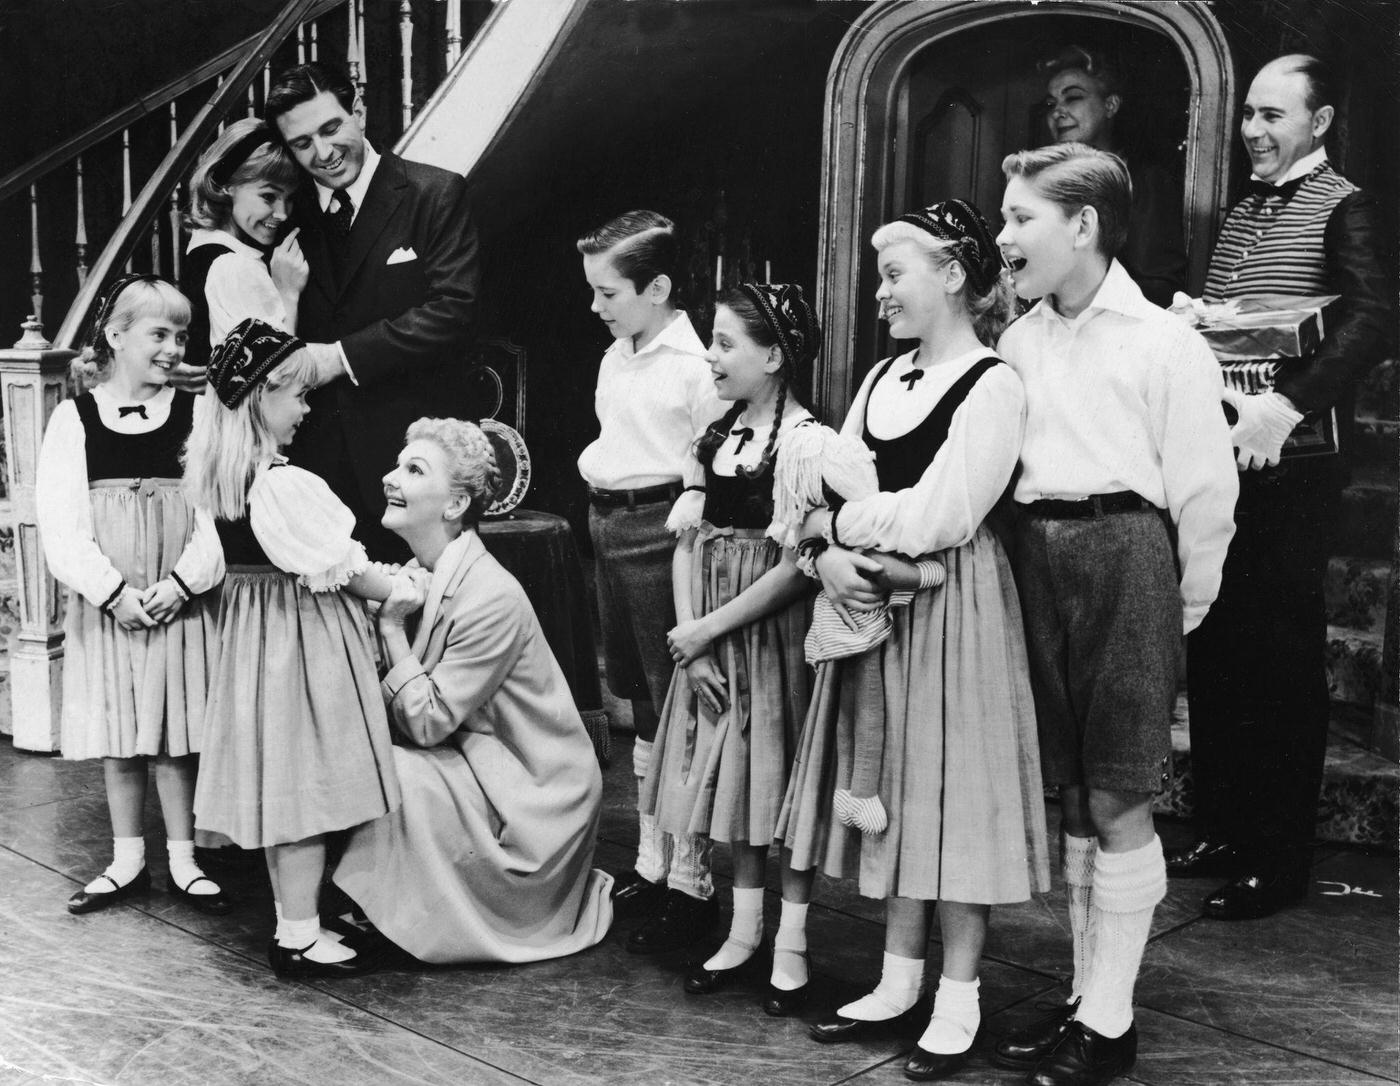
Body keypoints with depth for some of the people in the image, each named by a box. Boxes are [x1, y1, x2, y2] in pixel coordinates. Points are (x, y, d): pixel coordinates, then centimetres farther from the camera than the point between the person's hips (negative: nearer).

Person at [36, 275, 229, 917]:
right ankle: (127, 862, 23)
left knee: (177, 735, 5)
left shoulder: (195, 413, 1)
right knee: (118, 740, 10)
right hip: (105, 603, 1)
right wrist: (112, 592, -12)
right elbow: (60, 519, -4)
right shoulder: (75, 418, 0)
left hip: (180, 598, 0)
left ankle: (182, 863, 17)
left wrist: (181, 582, -13)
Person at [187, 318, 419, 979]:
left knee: (280, 784, 16)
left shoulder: (216, 473, 3)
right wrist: (406, 591, -3)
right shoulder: (284, 483, -21)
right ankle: (300, 938, 8)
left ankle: (291, 921, 28)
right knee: (307, 782, 0)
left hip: (251, 627, 9)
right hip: (302, 634, -9)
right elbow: (344, 570, -16)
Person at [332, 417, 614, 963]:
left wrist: (392, 627, -19)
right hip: (471, 764, 8)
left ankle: (382, 920, -3)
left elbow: (427, 724, -22)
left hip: (532, 794, -8)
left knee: (391, 776, -24)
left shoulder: (491, 599, -24)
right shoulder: (419, 574, 2)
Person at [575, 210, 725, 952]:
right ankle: (650, 864, 28)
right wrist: (596, 469, 10)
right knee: (640, 703, 16)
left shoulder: (693, 365, -14)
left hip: (661, 530, -9)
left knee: (679, 708, -3)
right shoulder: (615, 358, 13)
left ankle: (692, 885, 6)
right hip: (609, 527, 9)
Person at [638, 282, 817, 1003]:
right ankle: (743, 931, 25)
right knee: (730, 776, 12)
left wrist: (708, 629, -13)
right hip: (707, 635, 7)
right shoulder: (714, 435, 7)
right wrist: (689, 634, -3)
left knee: (780, 775, 2)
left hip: (772, 627, -7)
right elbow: (687, 544, 8)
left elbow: (795, 565, -17)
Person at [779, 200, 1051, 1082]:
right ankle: (900, 983, 24)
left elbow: (936, 517, -20)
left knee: (954, 791, 2)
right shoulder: (883, 378, 12)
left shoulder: (993, 386, -12)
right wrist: (830, 556, -12)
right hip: (874, 604, 7)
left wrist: (828, 523, -9)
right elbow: (827, 488, 8)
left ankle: (958, 1001, 15)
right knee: (893, 789, 12)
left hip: (954, 607, -7)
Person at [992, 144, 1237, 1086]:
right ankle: (1086, 998, 26)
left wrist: (1179, 610, 0)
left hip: (1124, 553, -6)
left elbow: (1204, 493, -4)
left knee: (1118, 803, 0)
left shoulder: (1165, 344, -5)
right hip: (1037, 554, 6)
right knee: (1073, 795, 13)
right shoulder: (1017, 343, 11)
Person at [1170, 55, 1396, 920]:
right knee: (1214, 646, 10)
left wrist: (1289, 403, -31)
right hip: (1216, 456, 7)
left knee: (1284, 655, -2)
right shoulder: (1243, 212, 17)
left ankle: (1282, 859, 7)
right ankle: (1223, 829, 22)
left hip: (1290, 463, -7)